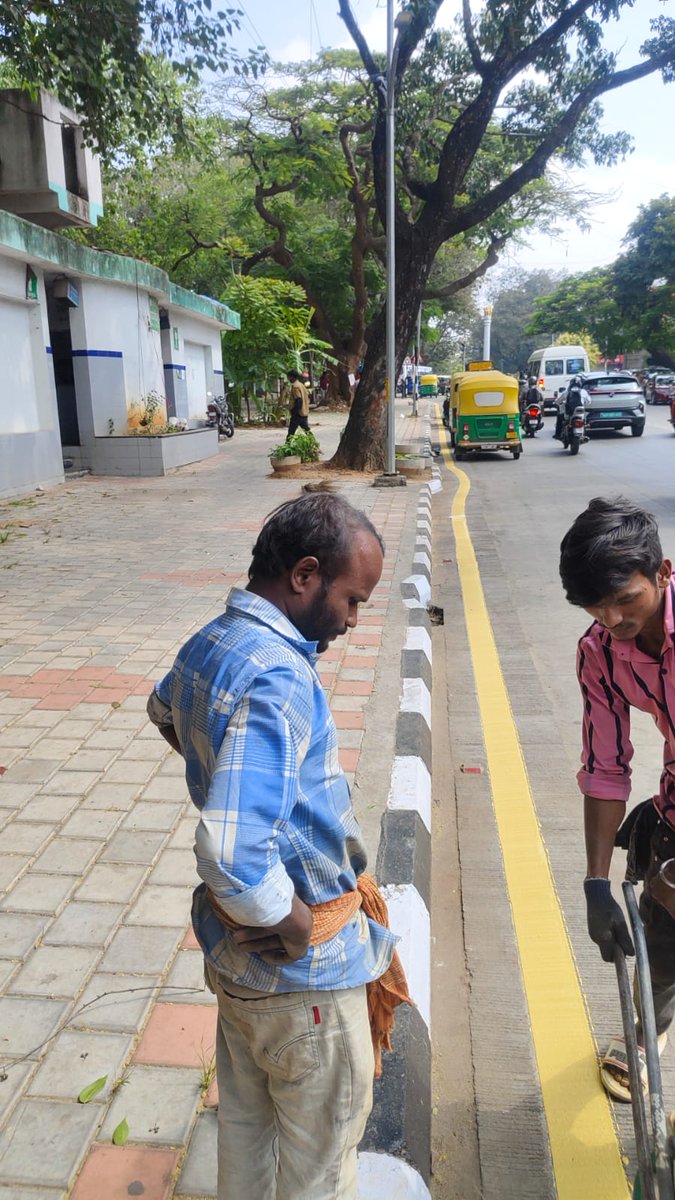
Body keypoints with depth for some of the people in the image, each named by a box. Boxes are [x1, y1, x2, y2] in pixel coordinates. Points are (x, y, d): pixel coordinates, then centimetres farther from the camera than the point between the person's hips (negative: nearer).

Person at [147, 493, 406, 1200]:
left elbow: (163, 710, 23)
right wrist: (299, 933, -23)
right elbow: (233, 856, -40)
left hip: (234, 953, 8)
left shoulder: (207, 646, -1)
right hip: (301, 978, -8)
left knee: (246, 1123, 27)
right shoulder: (278, 678, -32)